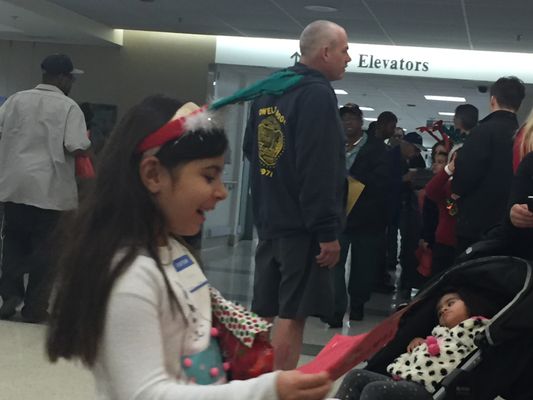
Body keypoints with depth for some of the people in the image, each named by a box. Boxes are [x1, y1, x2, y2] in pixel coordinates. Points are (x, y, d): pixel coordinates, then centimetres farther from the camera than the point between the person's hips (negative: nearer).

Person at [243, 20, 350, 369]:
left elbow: (250, 150, 23)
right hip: (302, 226, -8)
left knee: (262, 314, 14)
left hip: (269, 220, 9)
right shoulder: (317, 94, -16)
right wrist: (328, 232, -20)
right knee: (292, 316, -4)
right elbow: (319, 171, -22)